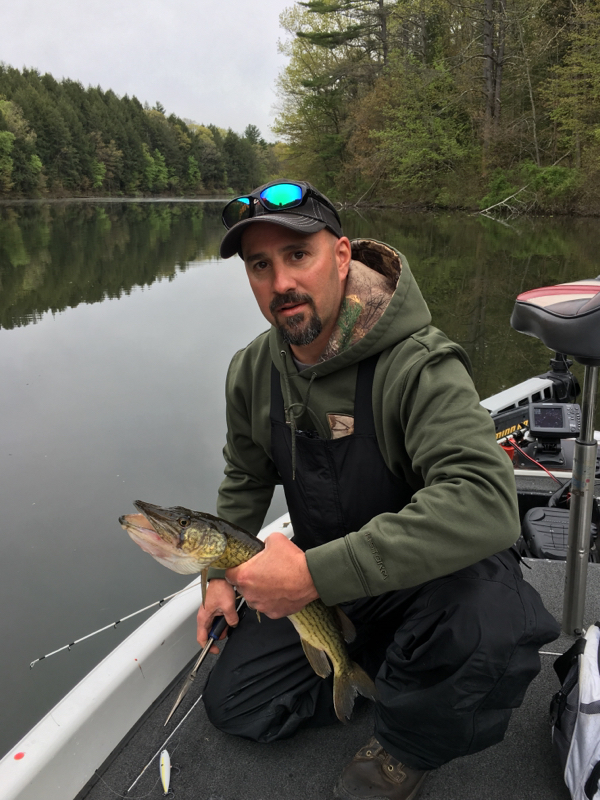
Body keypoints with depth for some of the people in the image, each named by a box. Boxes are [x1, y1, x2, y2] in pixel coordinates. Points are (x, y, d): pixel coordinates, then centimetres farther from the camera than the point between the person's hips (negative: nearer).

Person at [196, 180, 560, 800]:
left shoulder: (418, 365, -29)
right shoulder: (253, 371, -6)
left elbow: (485, 503, -44)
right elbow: (246, 479, 12)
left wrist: (316, 574, -45)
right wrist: (221, 572, 4)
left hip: (437, 576, -5)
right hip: (322, 585, 6)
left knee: (486, 624, -38)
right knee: (232, 703, 2)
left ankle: (405, 747, -3)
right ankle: (387, 668, 19)